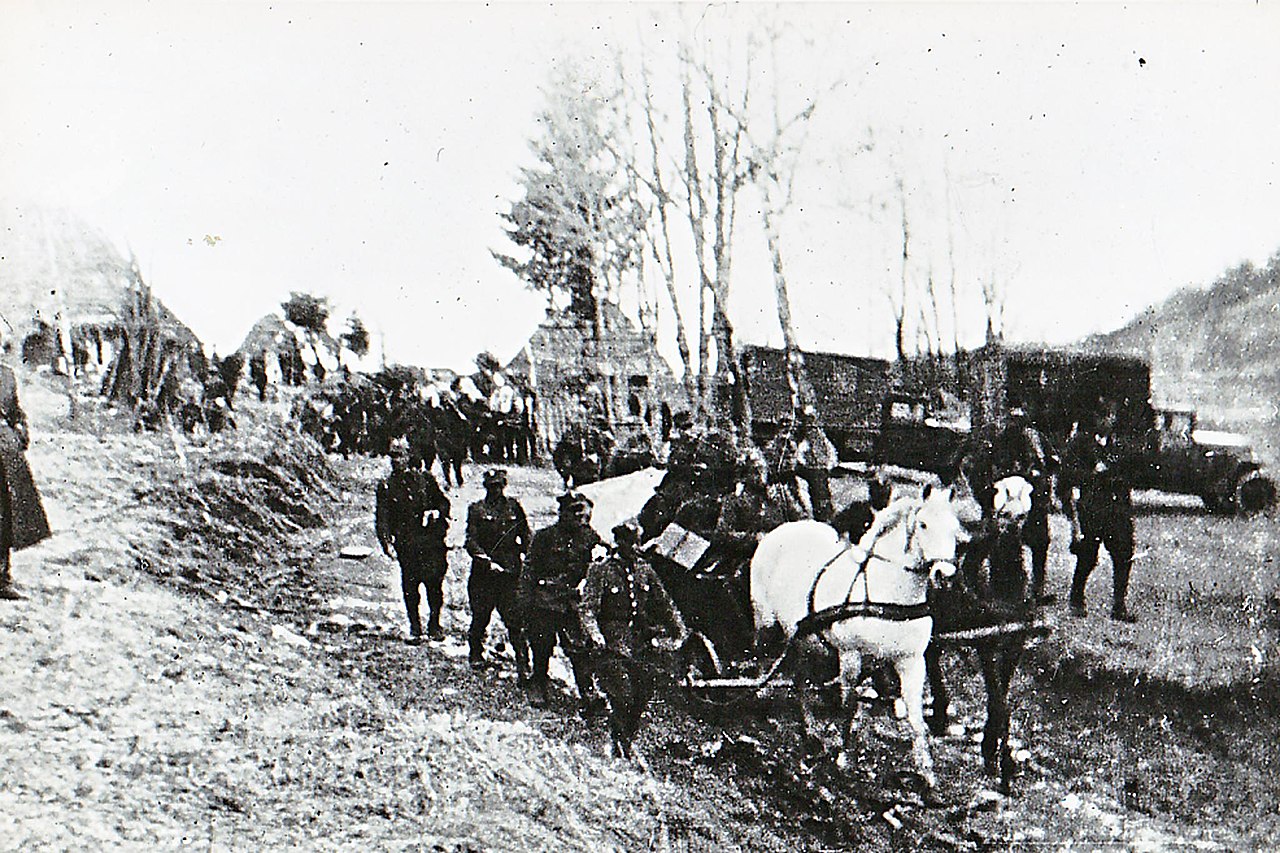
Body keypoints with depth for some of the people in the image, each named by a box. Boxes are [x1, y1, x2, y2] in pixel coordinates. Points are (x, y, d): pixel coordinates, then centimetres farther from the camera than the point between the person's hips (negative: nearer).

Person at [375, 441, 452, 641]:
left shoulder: (424, 478, 12)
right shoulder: (386, 486, 11)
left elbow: (443, 502, 17)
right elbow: (381, 518, 5)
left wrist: (437, 512, -6)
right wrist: (387, 542, -8)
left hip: (431, 541, 0)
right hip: (406, 545, 0)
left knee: (434, 584, -3)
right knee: (410, 586, -2)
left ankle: (434, 626, 11)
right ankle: (414, 629, 8)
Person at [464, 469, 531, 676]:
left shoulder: (513, 507, 9)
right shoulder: (476, 509, 4)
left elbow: (525, 534, 21)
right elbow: (471, 542, -3)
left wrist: (522, 555, 7)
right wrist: (488, 562, -13)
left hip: (510, 571, 0)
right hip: (483, 572, 0)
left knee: (515, 620, -6)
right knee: (480, 617, 7)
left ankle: (523, 665, -3)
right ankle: (476, 655, 30)